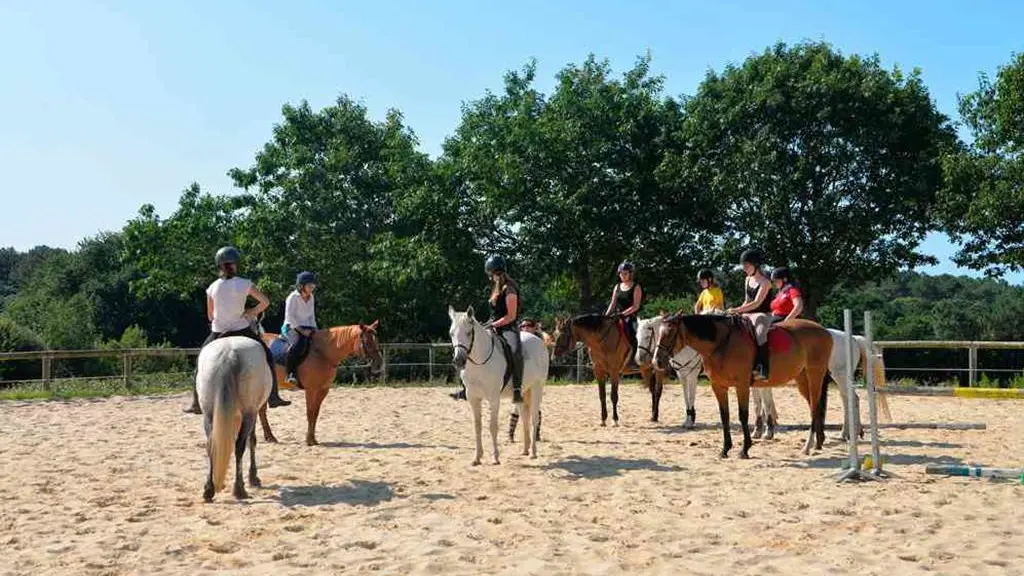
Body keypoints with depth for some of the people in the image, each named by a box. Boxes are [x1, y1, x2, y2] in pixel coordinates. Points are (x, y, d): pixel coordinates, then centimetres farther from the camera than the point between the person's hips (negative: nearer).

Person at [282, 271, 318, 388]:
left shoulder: (311, 298, 12)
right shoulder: (293, 297, -9)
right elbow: (289, 316, -13)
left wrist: (313, 329, 5)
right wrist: (301, 330, -19)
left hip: (306, 328, 8)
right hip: (291, 327, -8)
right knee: (298, 344, -34)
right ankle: (291, 373, -30)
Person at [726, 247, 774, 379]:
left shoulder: (764, 282, -11)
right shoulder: (747, 280, 13)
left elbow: (756, 303, -21)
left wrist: (736, 310, -28)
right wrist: (738, 312, 1)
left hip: (763, 315, -9)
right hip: (749, 314, 9)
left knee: (759, 331, -39)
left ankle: (762, 368, -48)